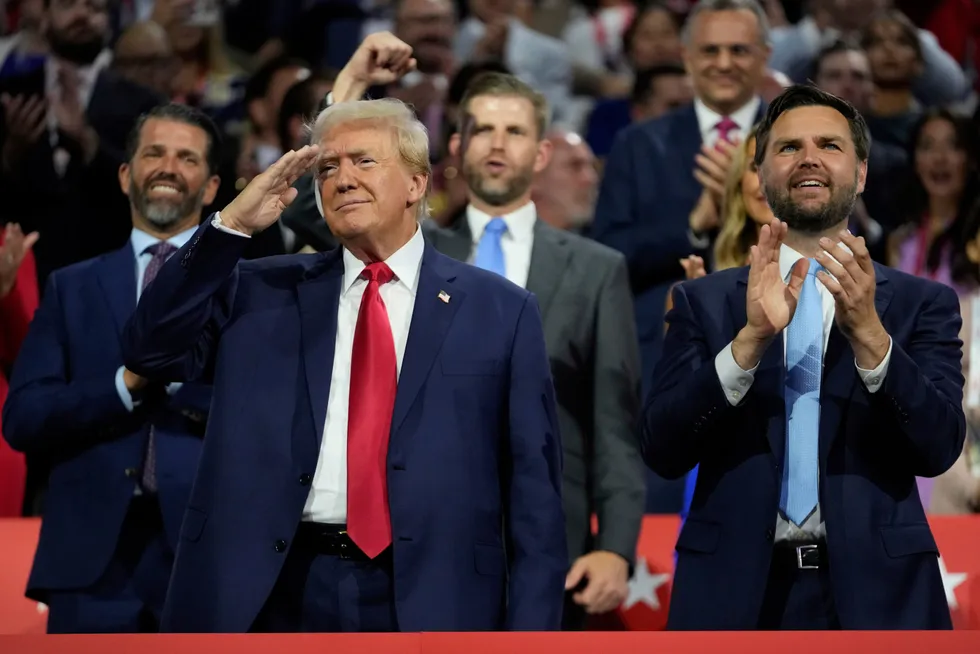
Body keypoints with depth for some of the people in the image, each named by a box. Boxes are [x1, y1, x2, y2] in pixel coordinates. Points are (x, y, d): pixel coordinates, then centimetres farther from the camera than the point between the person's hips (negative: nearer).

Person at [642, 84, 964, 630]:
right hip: (735, 591, 0)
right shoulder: (704, 301, 4)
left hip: (875, 595, 0)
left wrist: (867, 331, -22)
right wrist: (752, 337, -19)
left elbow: (939, 447, -8)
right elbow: (663, 451, -6)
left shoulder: (923, 304, 3)